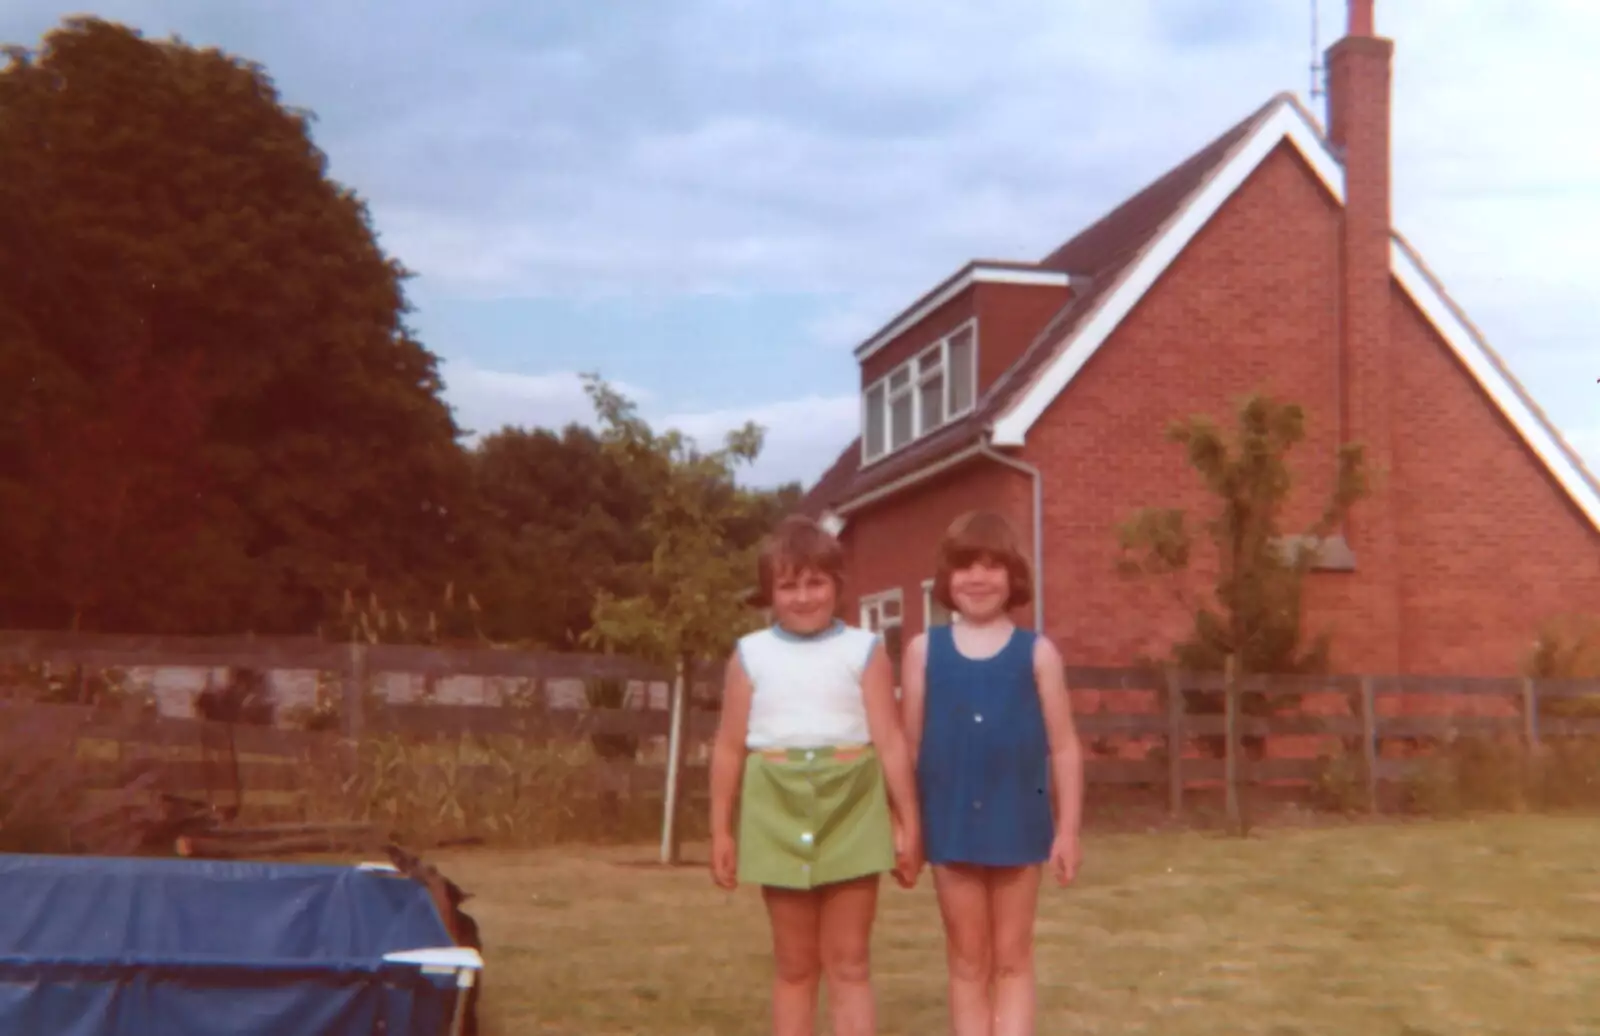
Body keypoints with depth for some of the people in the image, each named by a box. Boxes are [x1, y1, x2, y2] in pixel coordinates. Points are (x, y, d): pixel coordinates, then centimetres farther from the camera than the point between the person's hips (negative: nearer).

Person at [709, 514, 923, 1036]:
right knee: (793, 964, 11)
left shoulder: (863, 650, 0)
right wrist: (721, 830, 8)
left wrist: (908, 824, -1)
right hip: (779, 812, 1)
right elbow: (729, 747, 7)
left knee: (848, 963, 4)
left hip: (850, 811, -1)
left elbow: (891, 742, 0)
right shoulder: (751, 654, 4)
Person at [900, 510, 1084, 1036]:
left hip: (1017, 821, -1)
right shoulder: (924, 650, 2)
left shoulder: (1037, 652, -1)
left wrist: (1068, 829, -2)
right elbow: (909, 745, 4)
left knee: (1012, 959, 8)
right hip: (950, 822, 1)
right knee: (966, 961, 10)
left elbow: (1064, 747, 1)